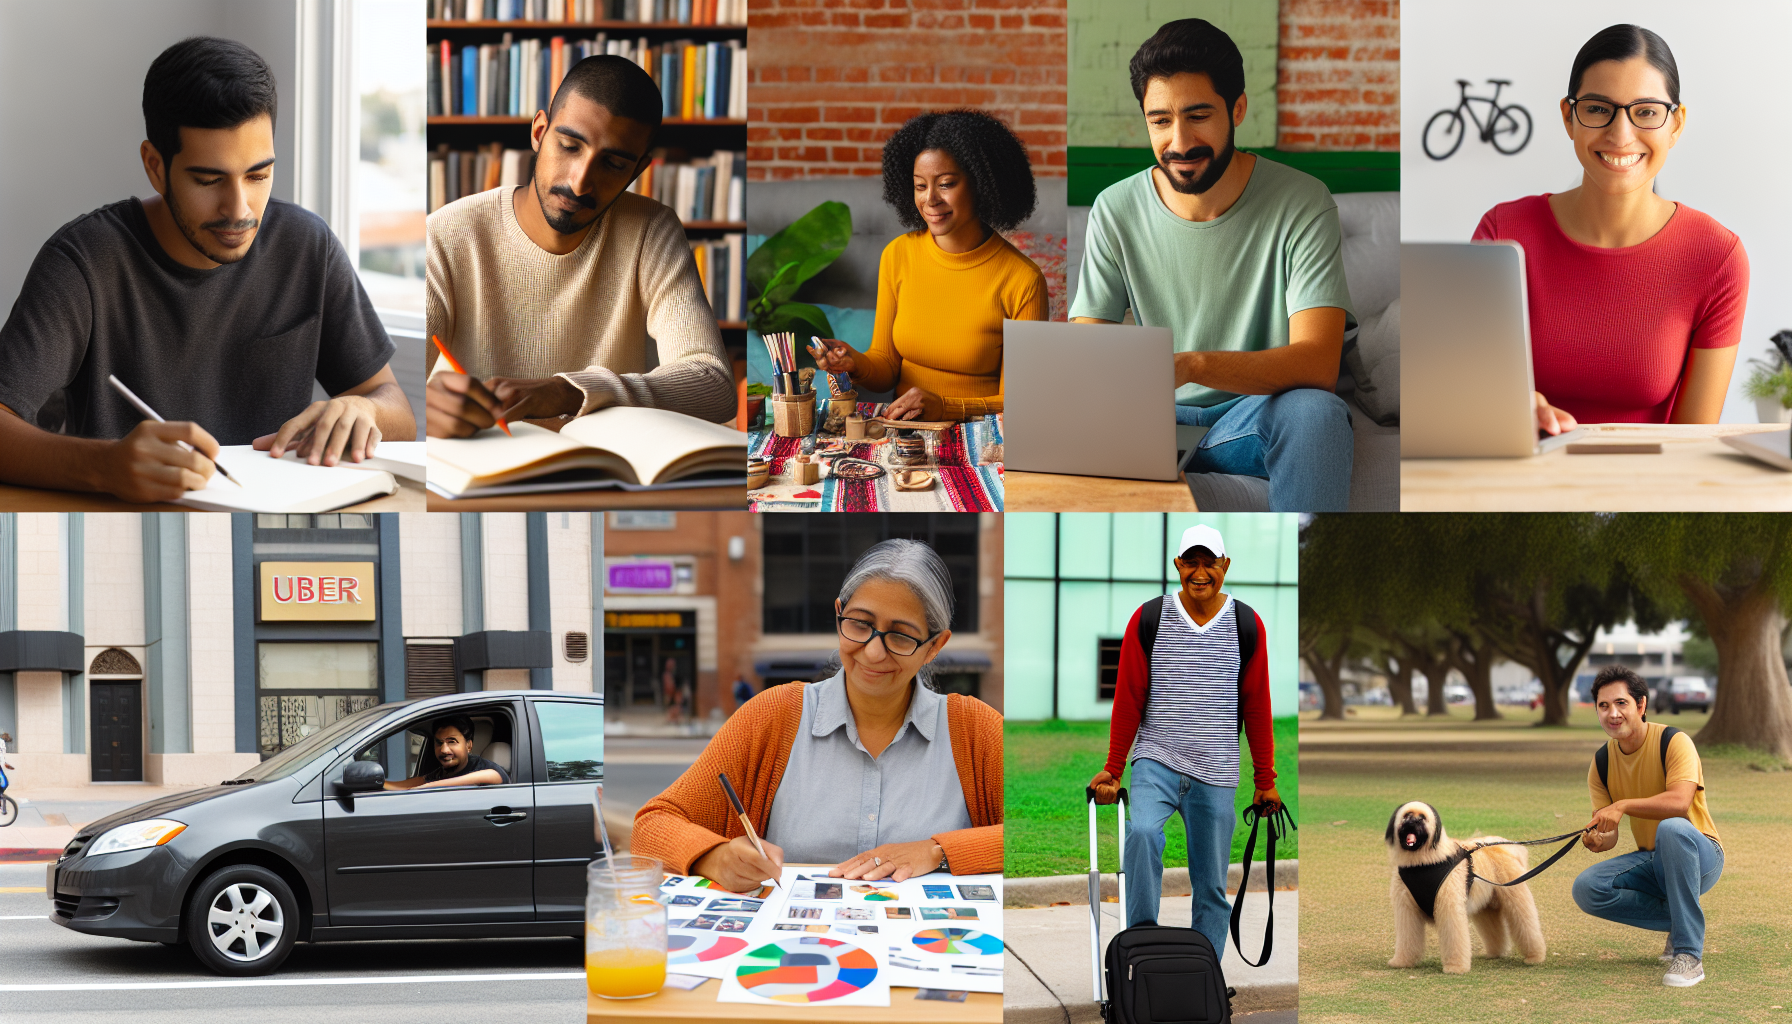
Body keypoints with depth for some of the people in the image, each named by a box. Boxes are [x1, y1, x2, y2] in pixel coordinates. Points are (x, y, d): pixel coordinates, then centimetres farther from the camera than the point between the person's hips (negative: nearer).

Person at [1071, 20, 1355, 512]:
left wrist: (1192, 365, -41)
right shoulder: (1115, 211, -1)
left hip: (1259, 414, -2)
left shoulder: (1300, 203, -11)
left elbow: (1317, 364, -23)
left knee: (1316, 411, -36)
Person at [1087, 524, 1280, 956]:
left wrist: (1265, 781, 9)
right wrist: (1113, 769, 4)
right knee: (1142, 831, -30)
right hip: (1156, 762, -2)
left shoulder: (1247, 625, 5)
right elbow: (1128, 700, 4)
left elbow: (1256, 708, 8)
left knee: (1211, 886, 3)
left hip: (1216, 775, 2)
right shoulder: (1148, 618, 1)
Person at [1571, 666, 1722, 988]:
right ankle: (1679, 920, -3)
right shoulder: (1601, 763, 1)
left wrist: (1623, 806, -37)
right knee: (1586, 889, -19)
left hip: (1699, 855, -5)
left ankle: (1690, 954, -35)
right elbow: (1608, 833, 0)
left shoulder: (1673, 742, -16)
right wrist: (1599, 839, -24)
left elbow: (1680, 802, -32)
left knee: (1672, 828, -40)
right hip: (1650, 862, 5)